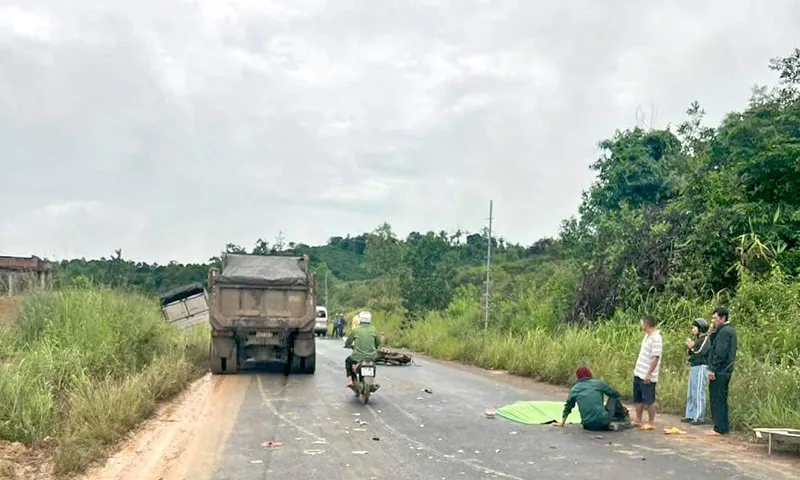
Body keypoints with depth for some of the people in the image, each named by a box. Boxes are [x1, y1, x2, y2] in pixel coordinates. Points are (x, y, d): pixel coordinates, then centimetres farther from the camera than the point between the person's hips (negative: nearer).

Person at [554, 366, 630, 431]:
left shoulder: (574, 389, 10)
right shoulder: (598, 383, 4)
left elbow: (568, 408, 18)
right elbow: (616, 394, 14)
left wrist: (562, 423, 31)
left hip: (588, 426, 1)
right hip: (602, 421, -1)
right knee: (614, 397, 22)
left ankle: (608, 425, 10)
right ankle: (624, 416, 34)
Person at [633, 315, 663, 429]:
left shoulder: (656, 338, -18)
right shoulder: (647, 336, 11)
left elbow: (655, 358, -22)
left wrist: (648, 374, -24)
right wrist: (637, 368, 19)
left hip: (647, 376, -9)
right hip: (639, 374, 9)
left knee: (649, 400, 1)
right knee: (638, 399, 15)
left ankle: (650, 423, 11)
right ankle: (638, 421, 25)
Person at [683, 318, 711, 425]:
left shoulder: (706, 339, -8)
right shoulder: (697, 339, 18)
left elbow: (699, 353, -18)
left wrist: (691, 347, -3)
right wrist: (690, 347, 3)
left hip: (701, 368, -10)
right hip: (693, 367, 10)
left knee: (698, 393, -8)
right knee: (691, 394, 11)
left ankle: (699, 417, -5)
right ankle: (690, 415, 17)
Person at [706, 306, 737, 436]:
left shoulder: (724, 331, -16)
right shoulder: (729, 330, 17)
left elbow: (720, 352, -21)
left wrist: (713, 369, -20)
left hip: (719, 372, -11)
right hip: (725, 371, 11)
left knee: (717, 399, -5)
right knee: (721, 399, 16)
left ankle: (719, 428, -2)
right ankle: (723, 426, 23)